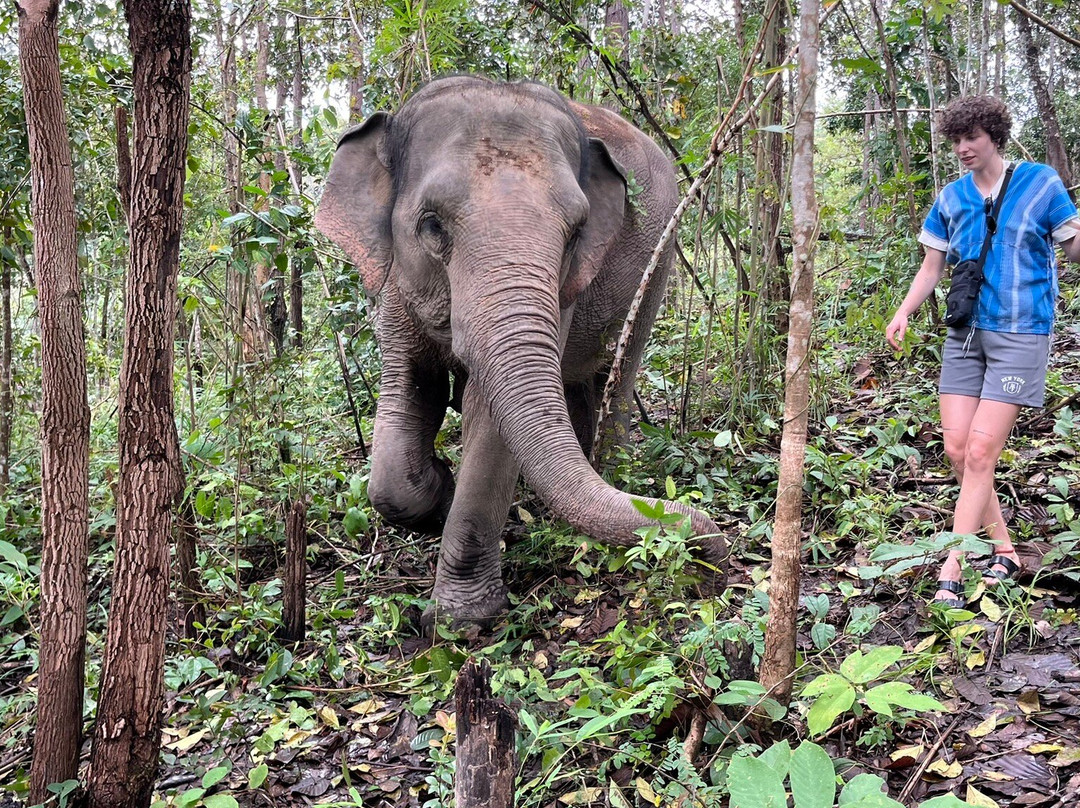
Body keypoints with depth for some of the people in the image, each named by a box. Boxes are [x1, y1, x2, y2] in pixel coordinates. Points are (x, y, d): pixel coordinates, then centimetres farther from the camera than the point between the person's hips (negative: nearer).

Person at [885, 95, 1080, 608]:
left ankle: (951, 573, -7)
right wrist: (903, 314, 2)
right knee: (956, 449, 1)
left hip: (1020, 334, -5)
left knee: (980, 451, -11)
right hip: (965, 333, 5)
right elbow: (932, 267, 15)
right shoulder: (951, 198, 10)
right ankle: (1004, 551, 19)